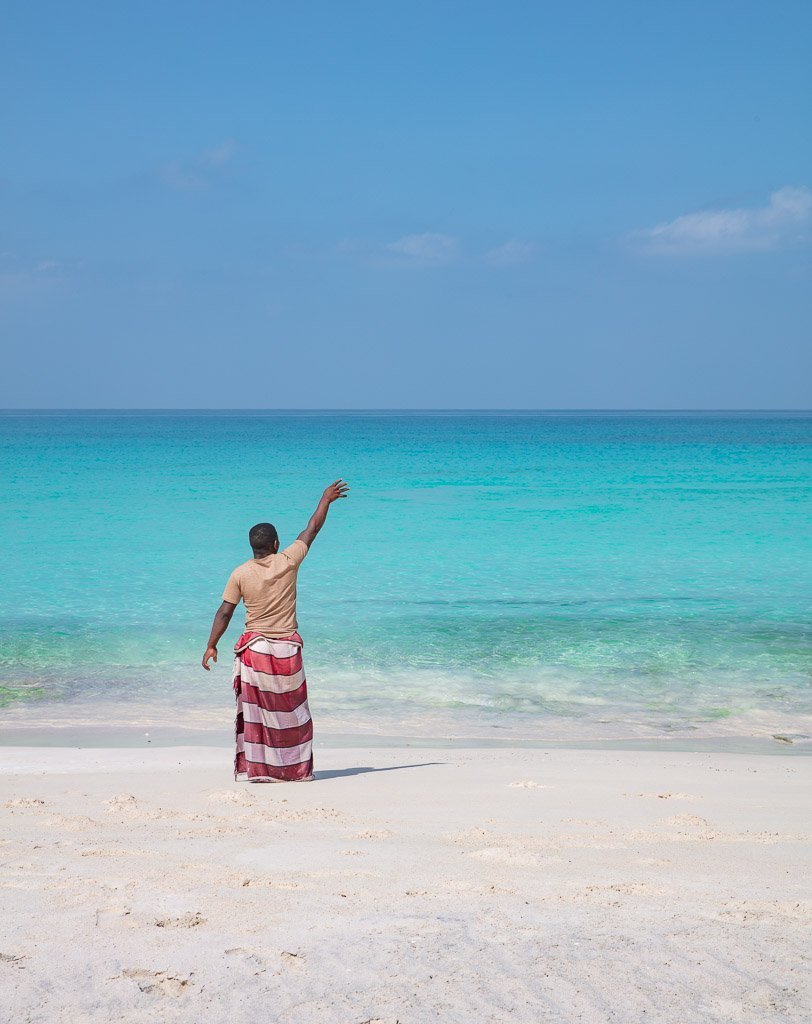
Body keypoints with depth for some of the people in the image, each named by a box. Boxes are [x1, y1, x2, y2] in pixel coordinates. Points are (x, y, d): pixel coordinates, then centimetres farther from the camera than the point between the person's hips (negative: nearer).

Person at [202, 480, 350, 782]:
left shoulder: (240, 573, -4)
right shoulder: (287, 562, -6)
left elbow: (225, 612, -4)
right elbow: (312, 529, 6)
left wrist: (211, 646, 3)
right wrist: (326, 499, 19)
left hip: (253, 649, 0)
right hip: (286, 649, 0)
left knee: (254, 711, 6)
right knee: (291, 711, 9)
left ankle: (256, 768, 6)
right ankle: (296, 769, 14)